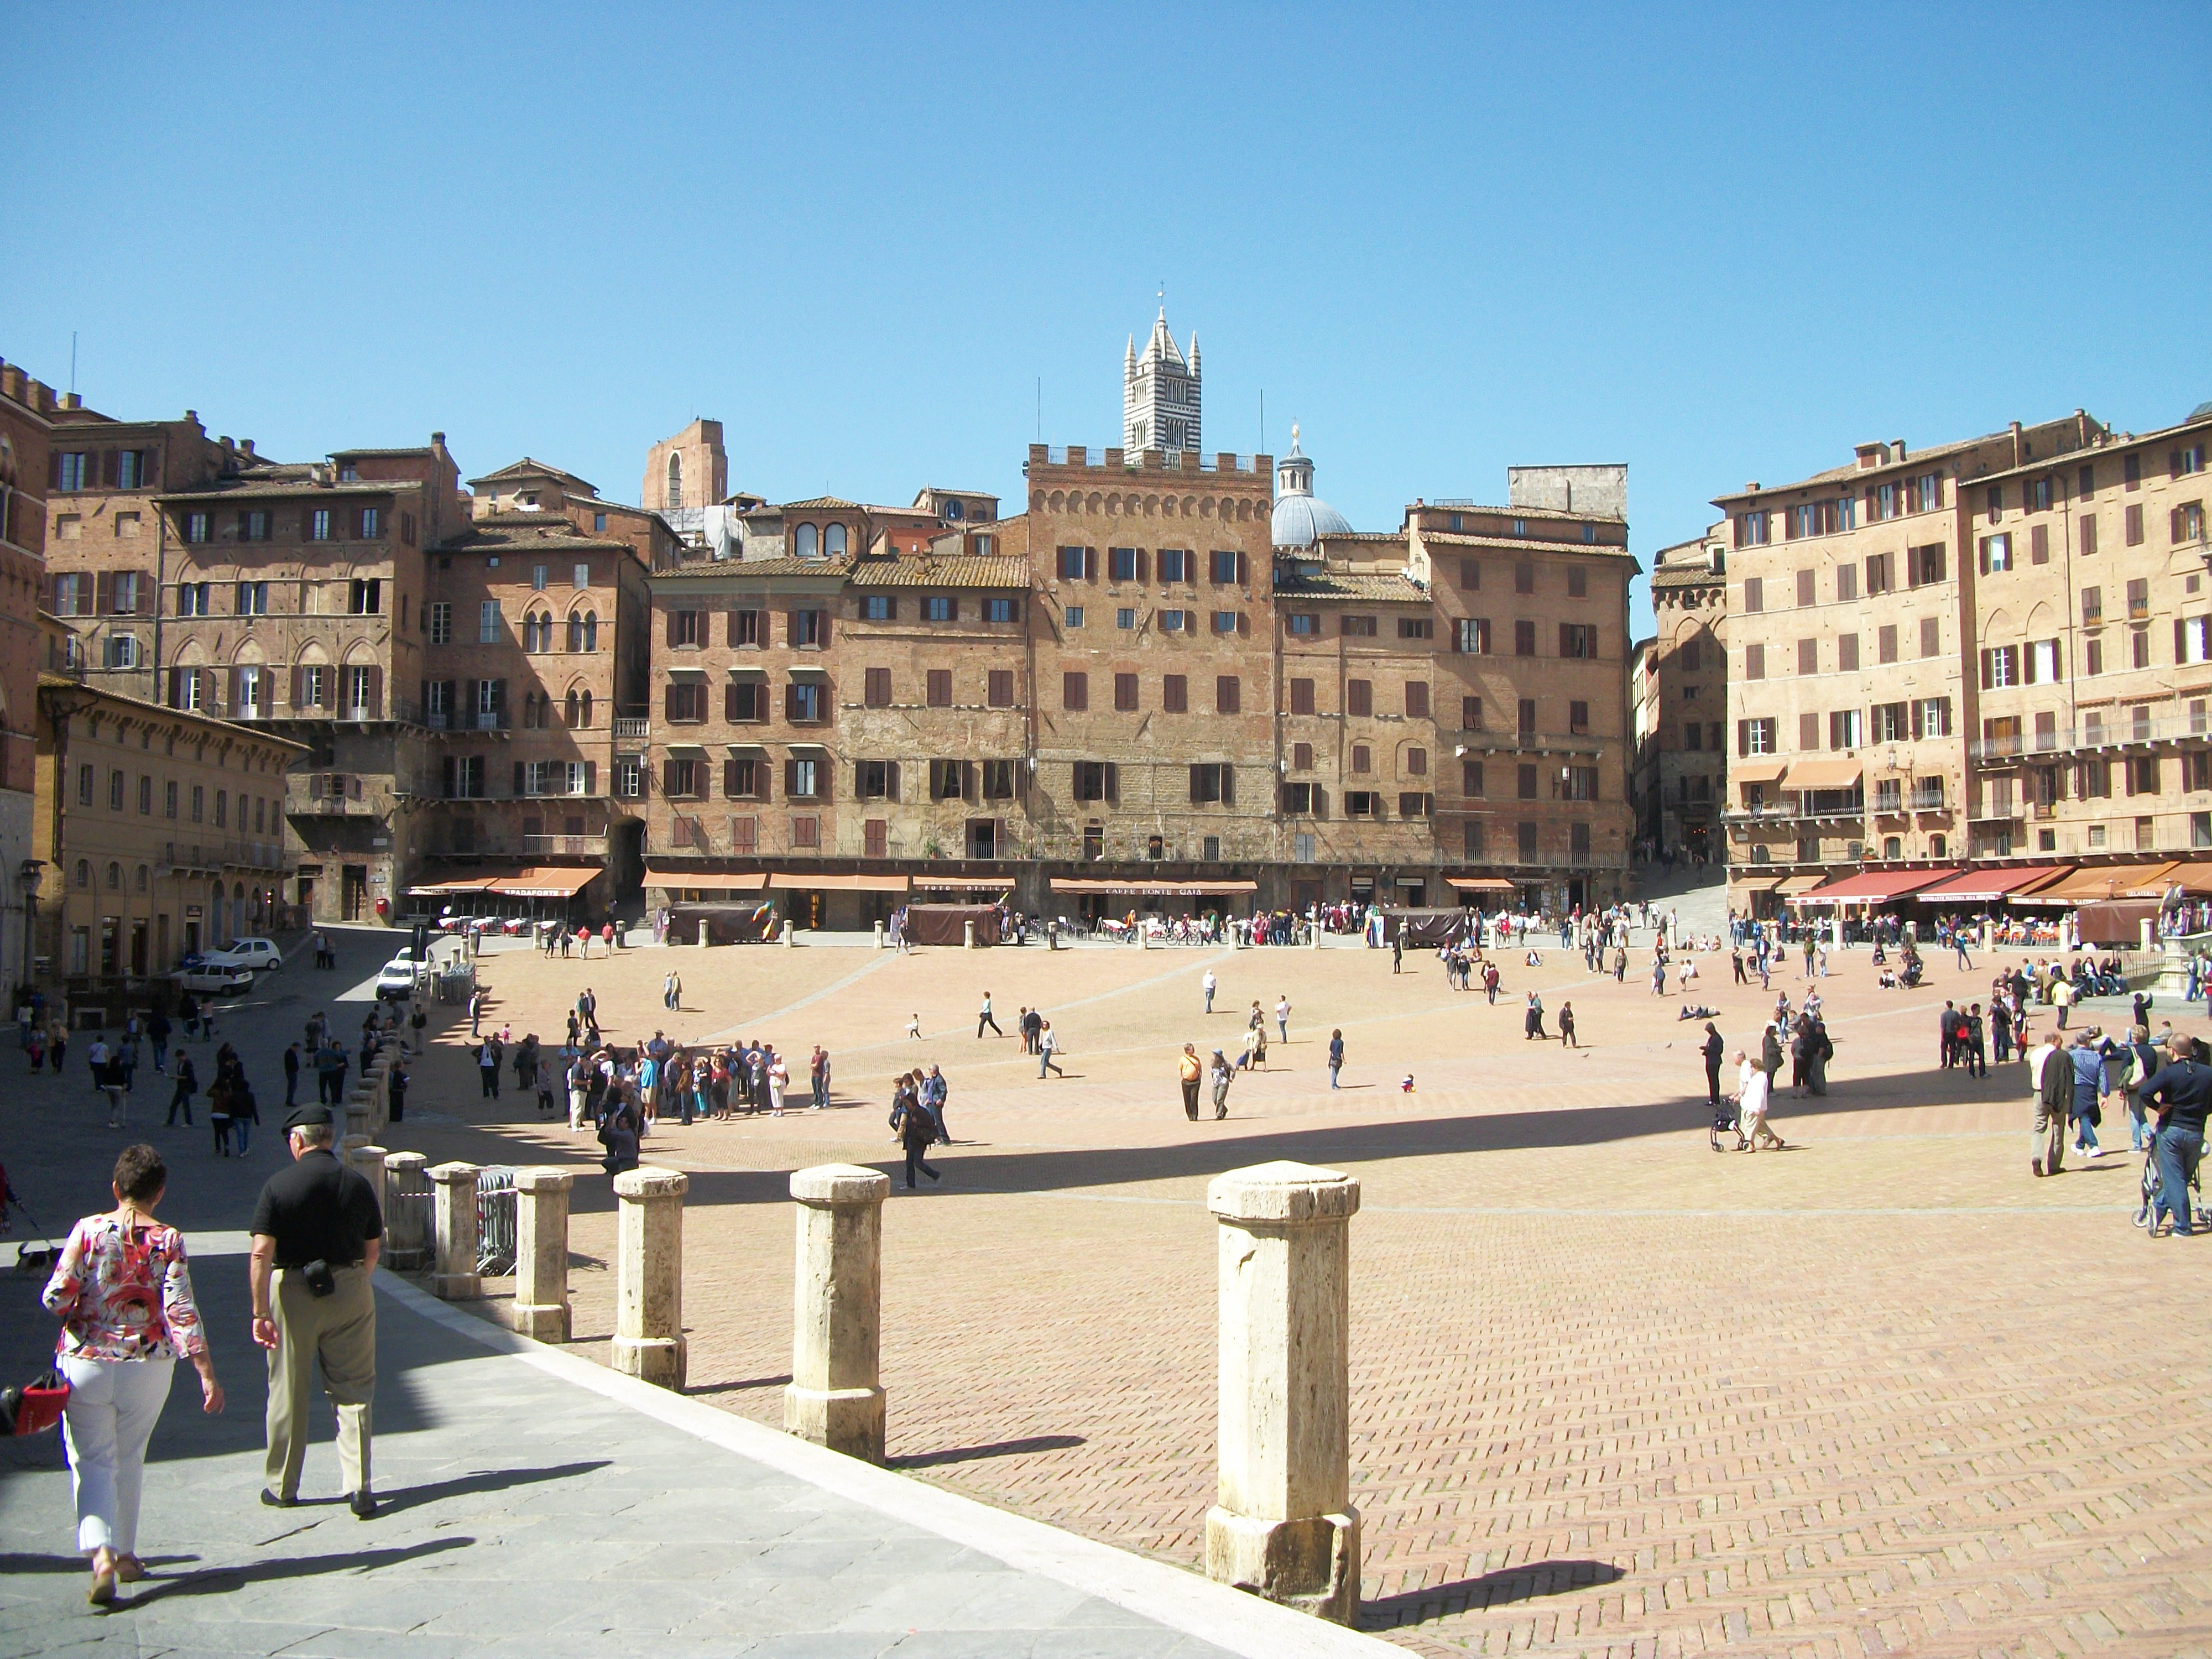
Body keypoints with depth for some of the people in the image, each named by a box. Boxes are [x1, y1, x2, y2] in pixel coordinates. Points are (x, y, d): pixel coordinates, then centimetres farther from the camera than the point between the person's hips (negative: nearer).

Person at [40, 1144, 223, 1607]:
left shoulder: (88, 1231, -8)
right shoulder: (168, 1240, -9)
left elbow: (56, 1298, -11)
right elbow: (182, 1312, -14)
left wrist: (77, 1314, 13)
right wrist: (207, 1375, -13)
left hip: (85, 1362, -1)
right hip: (148, 1365, 1)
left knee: (92, 1462, 5)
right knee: (130, 1459, 19)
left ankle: (101, 1554, -15)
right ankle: (126, 1554, 29)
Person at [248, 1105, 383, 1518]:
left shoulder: (278, 1185, -8)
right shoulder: (358, 1184, 1)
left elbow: (261, 1254, -15)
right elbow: (373, 1250, 6)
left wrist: (260, 1312, -13)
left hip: (293, 1291, -2)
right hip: (350, 1290, 2)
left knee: (288, 1392, 12)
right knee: (353, 1392, 6)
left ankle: (283, 1487, 24)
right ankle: (359, 1487, -1)